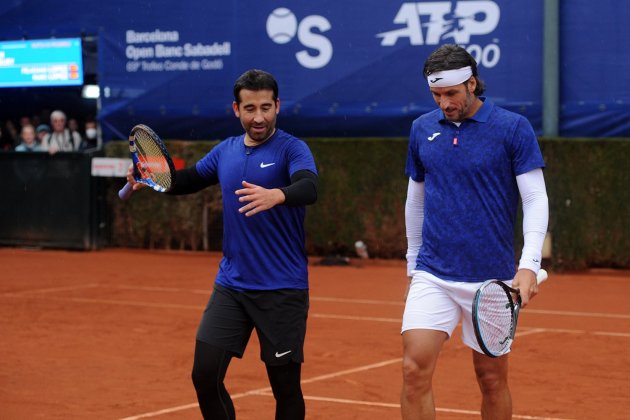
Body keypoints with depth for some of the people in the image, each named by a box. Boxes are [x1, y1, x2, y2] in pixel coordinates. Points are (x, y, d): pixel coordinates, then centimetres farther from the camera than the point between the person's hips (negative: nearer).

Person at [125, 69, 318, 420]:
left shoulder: (292, 149, -10)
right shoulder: (225, 151, 8)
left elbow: (309, 188, -30)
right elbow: (187, 180, 24)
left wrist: (276, 195, -51)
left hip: (282, 290, -5)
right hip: (231, 285, 5)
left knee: (286, 387, 2)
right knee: (205, 374, -1)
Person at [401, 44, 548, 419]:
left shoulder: (513, 128, -5)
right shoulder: (423, 129, 7)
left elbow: (537, 200, -8)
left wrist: (529, 265, -21)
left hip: (491, 278, -2)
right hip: (432, 275, 3)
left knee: (492, 379, 7)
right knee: (415, 370, -11)